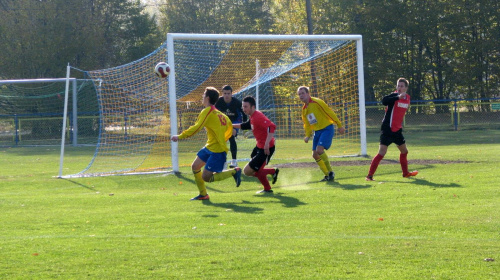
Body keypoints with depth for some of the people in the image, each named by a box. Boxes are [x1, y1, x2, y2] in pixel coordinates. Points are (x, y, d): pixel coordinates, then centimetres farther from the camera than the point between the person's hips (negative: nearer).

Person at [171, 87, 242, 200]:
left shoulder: (207, 111, -14)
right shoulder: (218, 113, 13)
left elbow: (196, 128, -22)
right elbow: (229, 127, 19)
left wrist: (179, 136, -17)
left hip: (217, 151, -9)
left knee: (206, 177, -7)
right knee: (195, 167, 13)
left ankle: (234, 172, -1)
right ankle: (203, 194, 21)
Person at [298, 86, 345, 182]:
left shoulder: (317, 102, -13)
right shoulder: (304, 109, 11)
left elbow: (330, 112, -12)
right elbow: (307, 124, 21)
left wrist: (339, 125, -12)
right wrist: (308, 136, 7)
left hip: (327, 129, -8)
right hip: (317, 131, 8)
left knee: (319, 150, -23)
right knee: (315, 155, 1)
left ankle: (330, 172, -9)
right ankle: (327, 175, 13)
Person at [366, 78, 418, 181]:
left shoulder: (407, 98, 10)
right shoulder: (394, 95, -11)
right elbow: (384, 101, -33)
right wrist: (398, 97, -40)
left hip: (397, 130, 8)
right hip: (388, 129, -8)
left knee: (404, 151, 19)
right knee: (382, 152, -13)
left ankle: (405, 173, 38)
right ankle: (370, 175, -11)